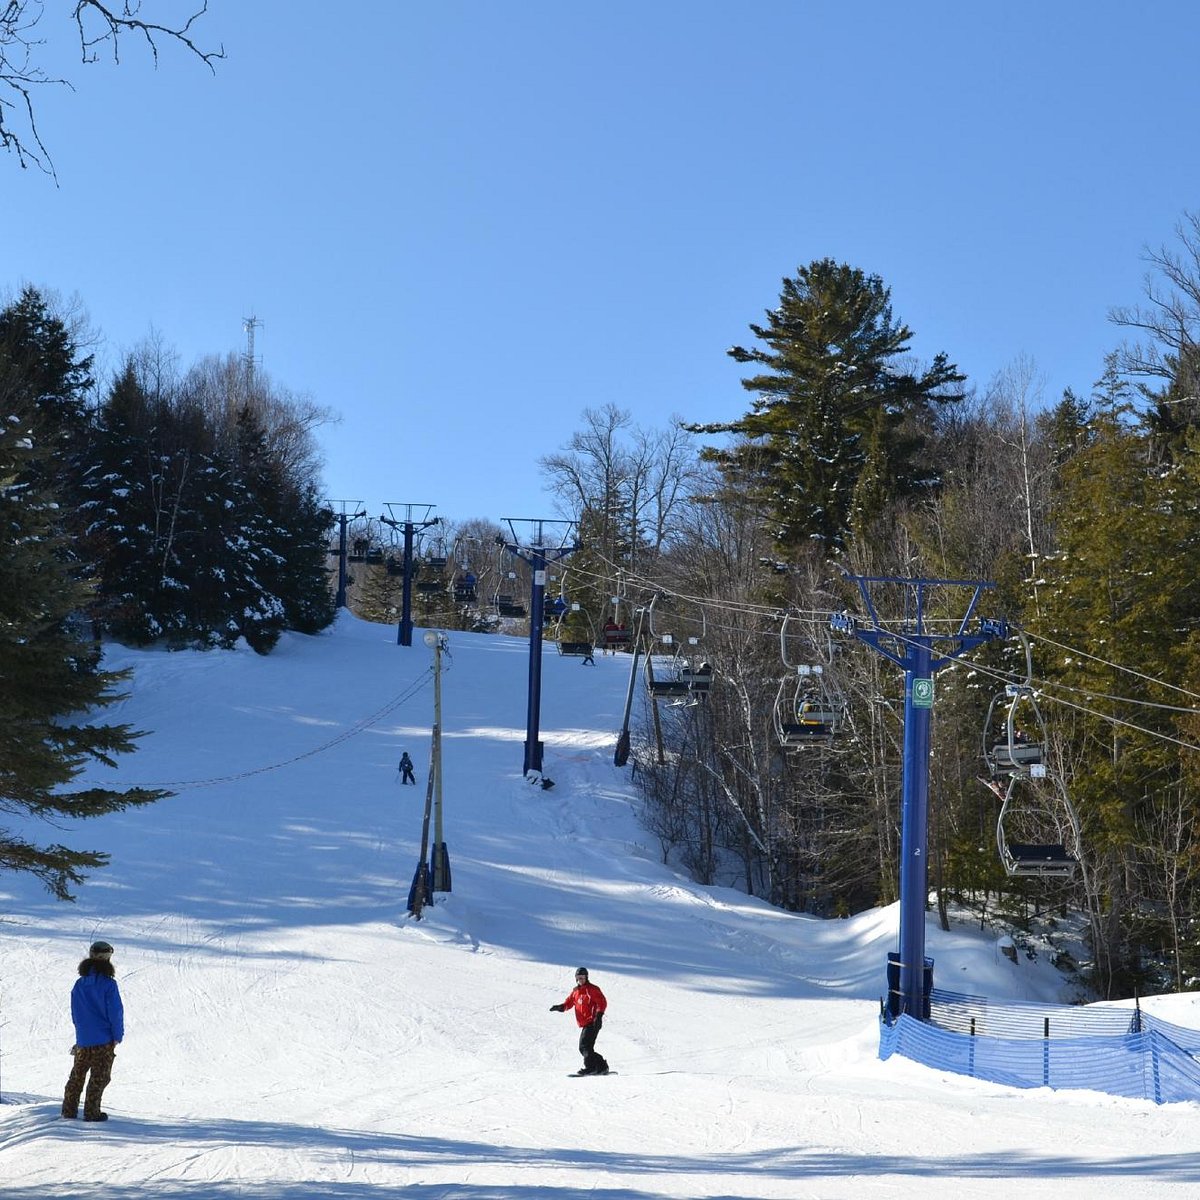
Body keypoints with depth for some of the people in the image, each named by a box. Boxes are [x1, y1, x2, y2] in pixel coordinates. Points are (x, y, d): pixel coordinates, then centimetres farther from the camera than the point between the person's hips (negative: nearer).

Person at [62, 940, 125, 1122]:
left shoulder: (79, 984, 2)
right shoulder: (108, 984, -14)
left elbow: (75, 1014, 10)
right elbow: (115, 1012, -14)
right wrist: (117, 1035, -3)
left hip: (82, 1039, 5)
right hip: (104, 1040, -5)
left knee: (77, 1074, 16)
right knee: (99, 1076, 4)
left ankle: (69, 1109, 19)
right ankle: (91, 1112, 3)